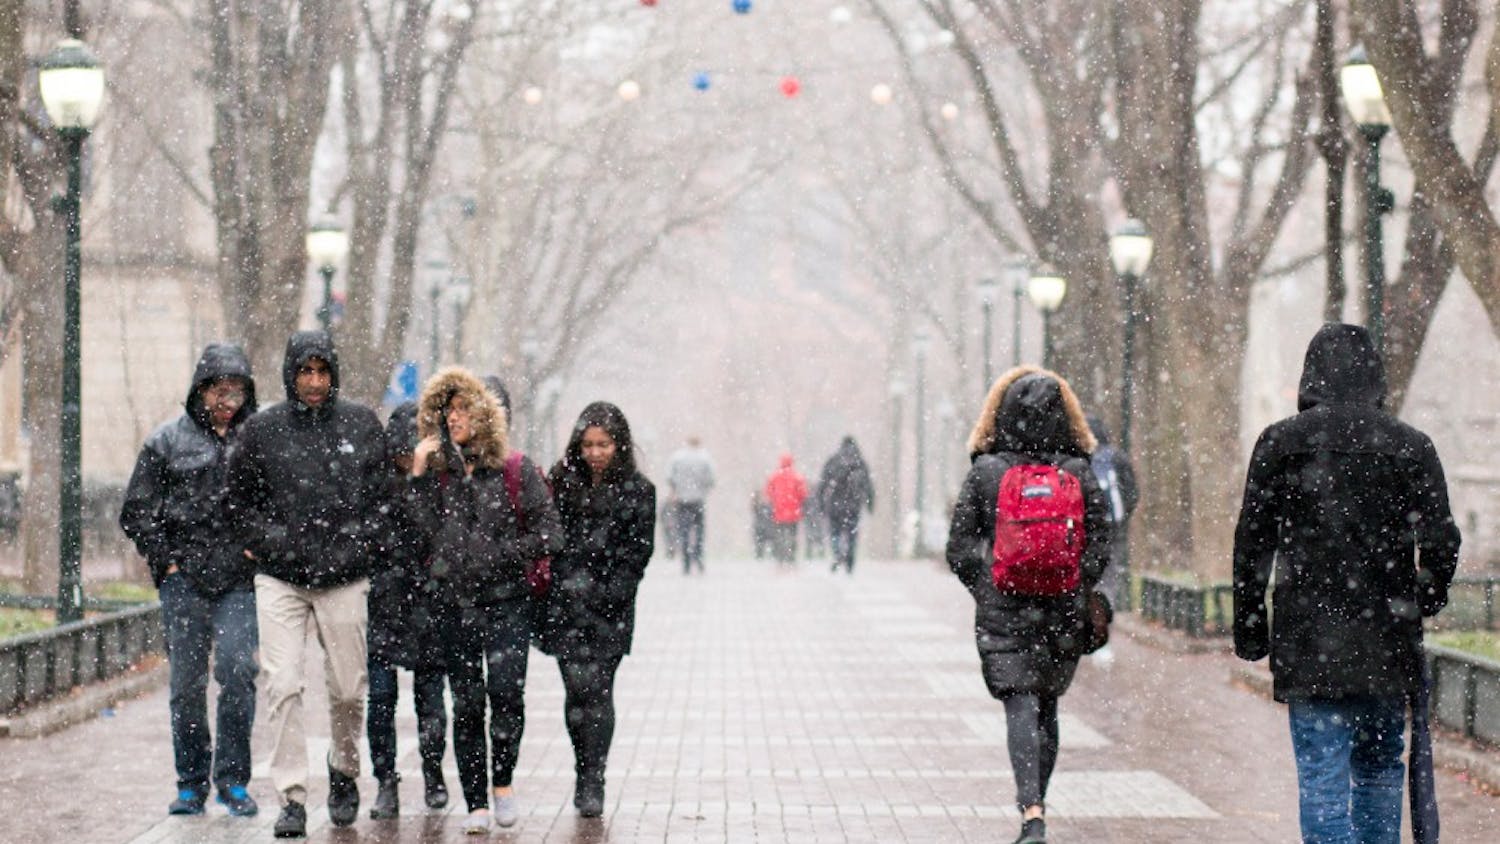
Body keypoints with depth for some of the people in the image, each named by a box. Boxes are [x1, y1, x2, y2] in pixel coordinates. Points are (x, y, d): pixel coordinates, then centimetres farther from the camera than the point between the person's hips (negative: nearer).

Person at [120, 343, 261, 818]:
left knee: (238, 670, -13)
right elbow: (137, 512, 10)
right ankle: (192, 783, 12)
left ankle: (232, 779, -2)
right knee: (187, 681, 2)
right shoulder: (167, 442, 7)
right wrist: (166, 561, 1)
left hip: (239, 580, -1)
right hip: (183, 578, 1)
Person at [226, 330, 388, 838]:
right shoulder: (262, 430, 2)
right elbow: (239, 497, 11)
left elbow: (383, 494, 11)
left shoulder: (362, 425, 4)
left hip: (344, 580, 1)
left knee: (348, 689, 6)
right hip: (280, 580, -1)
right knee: (283, 686, -10)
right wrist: (269, 539, -3)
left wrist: (361, 545, -1)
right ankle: (292, 798, -6)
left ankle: (344, 771, 32)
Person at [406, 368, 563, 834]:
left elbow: (549, 536, -2)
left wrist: (496, 554, -9)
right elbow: (429, 532, -4)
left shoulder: (516, 471, 1)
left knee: (506, 690, -17)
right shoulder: (439, 472, 9)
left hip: (505, 599, -2)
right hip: (453, 602, 3)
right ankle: (476, 804, 7)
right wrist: (419, 476, -7)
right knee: (466, 702, 2)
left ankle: (503, 782, 5)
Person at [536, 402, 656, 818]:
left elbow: (639, 550, 1)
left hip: (610, 608, -1)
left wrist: (608, 593, -9)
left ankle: (592, 783, -2)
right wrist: (566, 585, -2)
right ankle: (587, 778, 9)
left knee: (597, 690, -6)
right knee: (578, 687, -5)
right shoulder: (563, 481, 9)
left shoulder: (637, 490, 4)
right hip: (567, 602, 1)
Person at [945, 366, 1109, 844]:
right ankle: (1036, 803, 29)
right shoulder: (1078, 473, -2)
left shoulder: (985, 472, -5)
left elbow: (959, 549, -2)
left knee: (1021, 707, -6)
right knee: (1047, 708, 17)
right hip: (1062, 614, 2)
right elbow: (1099, 548, 1)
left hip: (1002, 611, -2)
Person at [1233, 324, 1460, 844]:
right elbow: (1441, 541, -1)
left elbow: (1252, 543, -2)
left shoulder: (1281, 442, -2)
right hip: (1388, 643, 2)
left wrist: (1249, 628, 5)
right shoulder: (1410, 445, 2)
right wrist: (1425, 601, 17)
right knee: (1380, 768, 16)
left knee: (1321, 774, -3)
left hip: (1310, 639, -2)